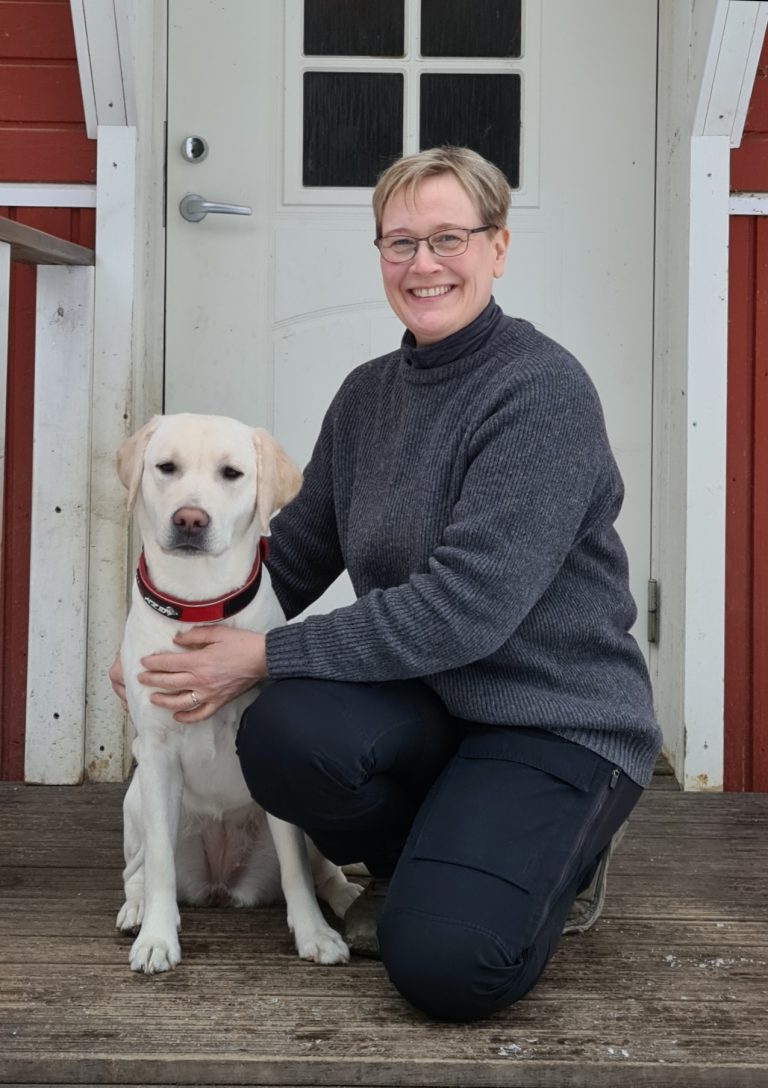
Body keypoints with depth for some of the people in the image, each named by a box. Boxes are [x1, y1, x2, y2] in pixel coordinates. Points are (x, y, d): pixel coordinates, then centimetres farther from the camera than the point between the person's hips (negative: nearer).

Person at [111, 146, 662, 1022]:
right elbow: (299, 551, 16)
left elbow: (464, 607, -23)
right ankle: (442, 860, 4)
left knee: (445, 963, -26)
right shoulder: (369, 393, 7)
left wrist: (264, 656, -19)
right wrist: (177, 644, 4)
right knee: (284, 730, -28)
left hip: (555, 715, -6)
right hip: (425, 702, 6)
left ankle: (552, 859, 9)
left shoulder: (545, 392, -16)